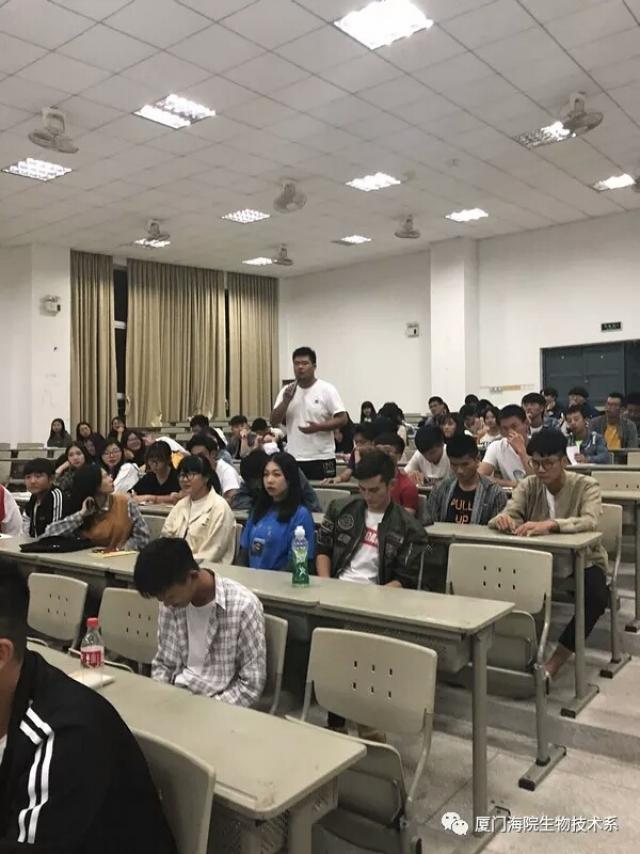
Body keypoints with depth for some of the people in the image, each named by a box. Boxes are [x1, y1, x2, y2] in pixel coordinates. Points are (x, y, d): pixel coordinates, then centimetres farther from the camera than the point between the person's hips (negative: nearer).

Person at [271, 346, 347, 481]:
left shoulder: (327, 389, -3)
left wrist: (318, 427, -21)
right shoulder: (286, 391, 8)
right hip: (293, 459, 4)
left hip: (322, 458, -3)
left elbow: (342, 419, -7)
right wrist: (286, 401, -11)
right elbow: (274, 422, 5)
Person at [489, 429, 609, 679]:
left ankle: (552, 665, -21)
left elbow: (590, 521, -31)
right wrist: (502, 519, -40)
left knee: (597, 597, -33)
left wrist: (550, 524, -49)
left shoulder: (586, 486, -12)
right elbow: (508, 514, -12)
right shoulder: (527, 486, -1)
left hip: (582, 560, -3)